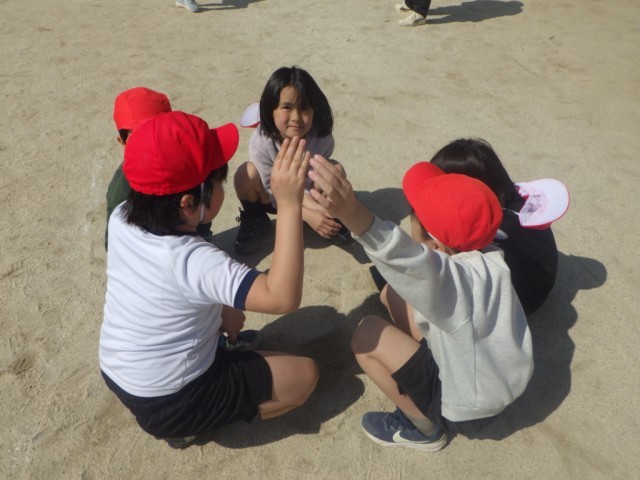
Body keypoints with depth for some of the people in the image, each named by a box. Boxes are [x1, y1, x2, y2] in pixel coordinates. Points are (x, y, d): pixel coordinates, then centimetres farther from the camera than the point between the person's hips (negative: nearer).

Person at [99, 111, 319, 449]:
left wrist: (220, 309, -2)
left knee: (224, 314, 26)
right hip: (167, 403, -7)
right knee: (304, 374, 0)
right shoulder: (190, 260, -35)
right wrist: (289, 205, -45)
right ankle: (184, 426, 4)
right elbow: (283, 297, -42)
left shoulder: (120, 219, -11)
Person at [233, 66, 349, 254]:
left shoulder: (323, 140, -30)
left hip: (307, 195, 1)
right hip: (272, 197, -1)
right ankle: (254, 220, -4)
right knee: (248, 172, -33)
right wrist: (307, 215, -38)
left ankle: (330, 217, 7)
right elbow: (274, 192, -26)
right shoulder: (261, 142, -33)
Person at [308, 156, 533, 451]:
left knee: (366, 335, -14)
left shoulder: (451, 278, -37)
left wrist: (353, 214, -73)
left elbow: (409, 259, -59)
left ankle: (424, 428, 6)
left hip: (468, 411, -7)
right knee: (394, 294, 3)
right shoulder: (489, 259, -11)